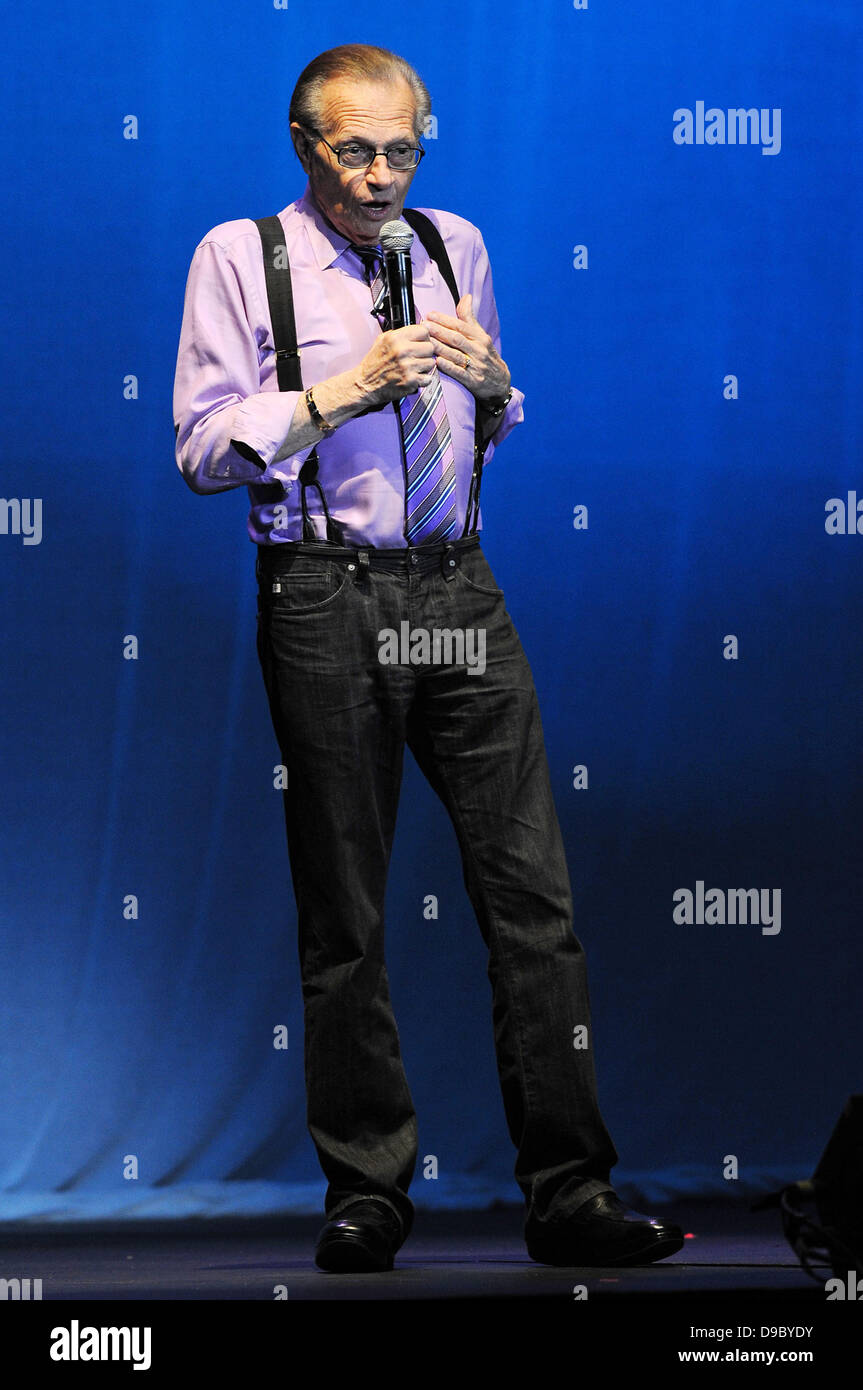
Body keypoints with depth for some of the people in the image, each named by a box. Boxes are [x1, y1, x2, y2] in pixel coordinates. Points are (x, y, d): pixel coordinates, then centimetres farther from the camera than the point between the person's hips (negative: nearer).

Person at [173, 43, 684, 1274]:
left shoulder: (457, 246, 15)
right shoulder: (239, 256, 3)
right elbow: (203, 450, -3)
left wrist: (492, 385, 2)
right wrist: (339, 390, -12)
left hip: (458, 589, 3)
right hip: (325, 595, -3)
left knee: (534, 889, -3)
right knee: (344, 912, 3)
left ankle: (569, 1194, 1)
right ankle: (366, 1192, 14)